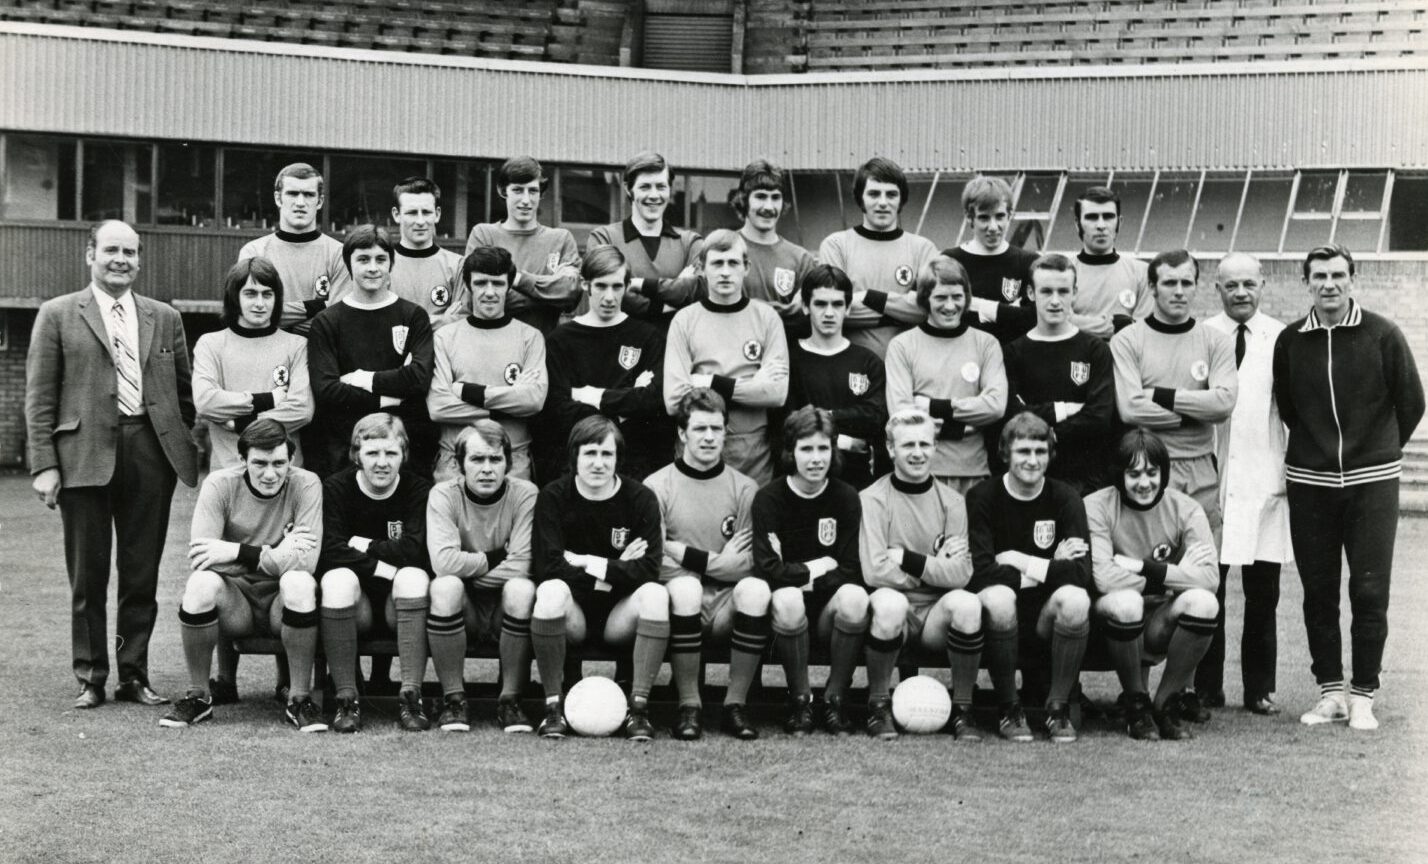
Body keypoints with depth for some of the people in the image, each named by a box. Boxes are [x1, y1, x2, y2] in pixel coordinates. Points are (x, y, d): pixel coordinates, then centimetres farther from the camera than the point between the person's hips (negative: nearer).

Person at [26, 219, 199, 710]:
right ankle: (90, 679, 15)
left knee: (142, 576, 6)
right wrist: (43, 464, -6)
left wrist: (189, 449, 5)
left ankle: (134, 676, 17)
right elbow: (39, 398, 2)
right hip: (84, 456, -2)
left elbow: (184, 393, 15)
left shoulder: (165, 319, 13)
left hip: (151, 453, 2)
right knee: (88, 577, 4)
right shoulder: (58, 316, 5)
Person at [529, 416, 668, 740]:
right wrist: (617, 569, -17)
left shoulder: (641, 498, -3)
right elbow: (548, 567, -16)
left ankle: (639, 707, -22)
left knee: (655, 593, -29)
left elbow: (649, 569, -14)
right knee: (551, 590, -33)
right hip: (572, 615, -1)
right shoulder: (553, 496, -4)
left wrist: (587, 563, -16)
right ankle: (553, 706, -21)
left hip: (619, 615, 1)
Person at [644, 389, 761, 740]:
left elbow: (749, 564, -2)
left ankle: (736, 702, -16)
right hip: (683, 601, -2)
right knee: (684, 587, -35)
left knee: (756, 589, -31)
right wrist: (716, 561, -9)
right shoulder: (657, 486, 2)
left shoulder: (744, 488, 7)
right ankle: (689, 705, -20)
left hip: (727, 603, 2)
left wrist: (684, 554, -9)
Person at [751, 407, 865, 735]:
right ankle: (800, 699, -16)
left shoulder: (846, 498, 0)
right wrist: (816, 568, -10)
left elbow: (851, 571, -4)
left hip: (828, 602, 2)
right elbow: (767, 569, -15)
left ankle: (834, 697, -13)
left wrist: (808, 583, -12)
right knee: (786, 600, -37)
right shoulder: (769, 499, -6)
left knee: (854, 597, -33)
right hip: (789, 596, -2)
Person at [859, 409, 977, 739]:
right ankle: (878, 705, -13)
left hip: (936, 614, 2)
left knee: (966, 602, -30)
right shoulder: (872, 499, -3)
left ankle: (961, 708, -10)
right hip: (894, 613, -2)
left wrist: (907, 559, -13)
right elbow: (874, 572, -15)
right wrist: (935, 566, -8)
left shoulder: (951, 501, 5)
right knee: (889, 602, -36)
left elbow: (961, 575, -5)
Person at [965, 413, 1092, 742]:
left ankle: (1058, 707, -10)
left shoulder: (1065, 498, 1)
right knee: (997, 598, -35)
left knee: (1075, 598, -31)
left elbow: (1081, 573, -13)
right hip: (1003, 617, -2)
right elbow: (978, 574, -17)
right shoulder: (983, 497, -4)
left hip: (1047, 616, 2)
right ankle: (1009, 710, -14)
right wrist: (1049, 567, -13)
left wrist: (1018, 562, -13)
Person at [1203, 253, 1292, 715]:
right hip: (1209, 476, 0)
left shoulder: (1282, 340, 5)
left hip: (1265, 480, 1)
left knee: (1263, 590, 5)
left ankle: (1260, 689, 15)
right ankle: (1205, 688, 11)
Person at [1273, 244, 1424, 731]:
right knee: (1318, 592, 6)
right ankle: (1330, 691, 16)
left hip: (1371, 481, -2)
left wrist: (1381, 450, 10)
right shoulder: (1290, 341, 2)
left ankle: (1363, 695, 6)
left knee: (1370, 592, -3)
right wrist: (1315, 447, 11)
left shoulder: (1382, 335, -4)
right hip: (1309, 482, 2)